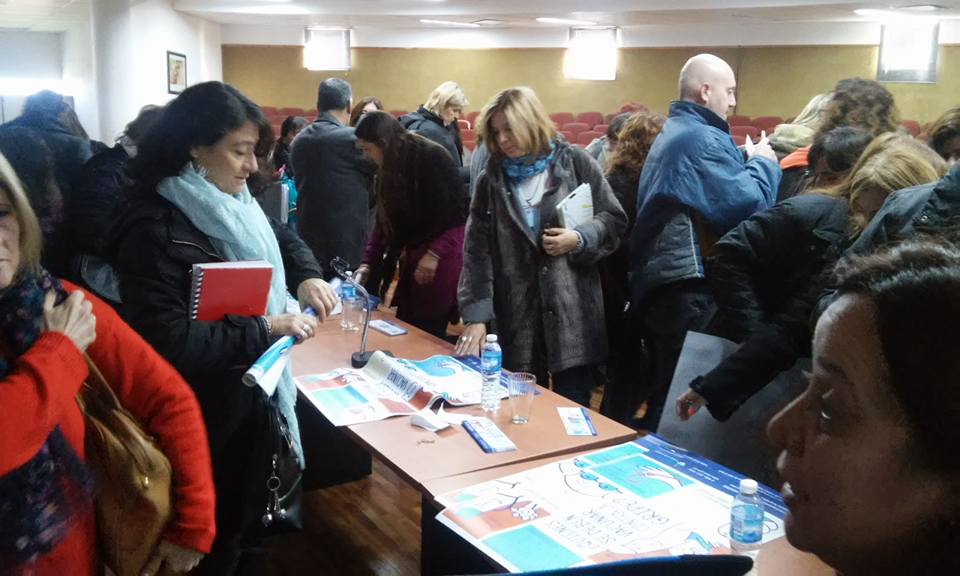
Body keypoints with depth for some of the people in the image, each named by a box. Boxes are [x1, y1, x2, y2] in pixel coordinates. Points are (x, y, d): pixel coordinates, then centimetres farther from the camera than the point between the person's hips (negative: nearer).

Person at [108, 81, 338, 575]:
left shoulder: (234, 203, 2)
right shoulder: (154, 228, -24)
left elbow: (280, 236, 21)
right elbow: (167, 341, -29)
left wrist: (306, 277, 0)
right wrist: (264, 330, -27)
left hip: (255, 392, 8)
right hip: (207, 416, -8)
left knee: (248, 521, 26)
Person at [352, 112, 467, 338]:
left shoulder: (433, 158, -14)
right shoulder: (392, 168, 10)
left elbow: (457, 212, -16)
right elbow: (385, 222, 12)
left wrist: (435, 253, -18)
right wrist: (366, 263, 5)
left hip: (443, 255, -8)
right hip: (415, 255, 8)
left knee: (428, 333, -8)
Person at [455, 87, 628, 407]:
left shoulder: (574, 162, 1)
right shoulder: (492, 178, 5)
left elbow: (615, 220, 5)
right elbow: (476, 249, -1)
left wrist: (580, 240, -14)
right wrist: (476, 314, -10)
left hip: (573, 311, -1)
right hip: (516, 314, 2)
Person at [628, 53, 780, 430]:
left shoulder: (672, 132, 19)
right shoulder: (701, 138, -14)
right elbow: (746, 202, -21)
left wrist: (748, 162, 13)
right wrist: (763, 162, -3)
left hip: (657, 280, 10)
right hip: (690, 285, -10)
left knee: (664, 386, 18)